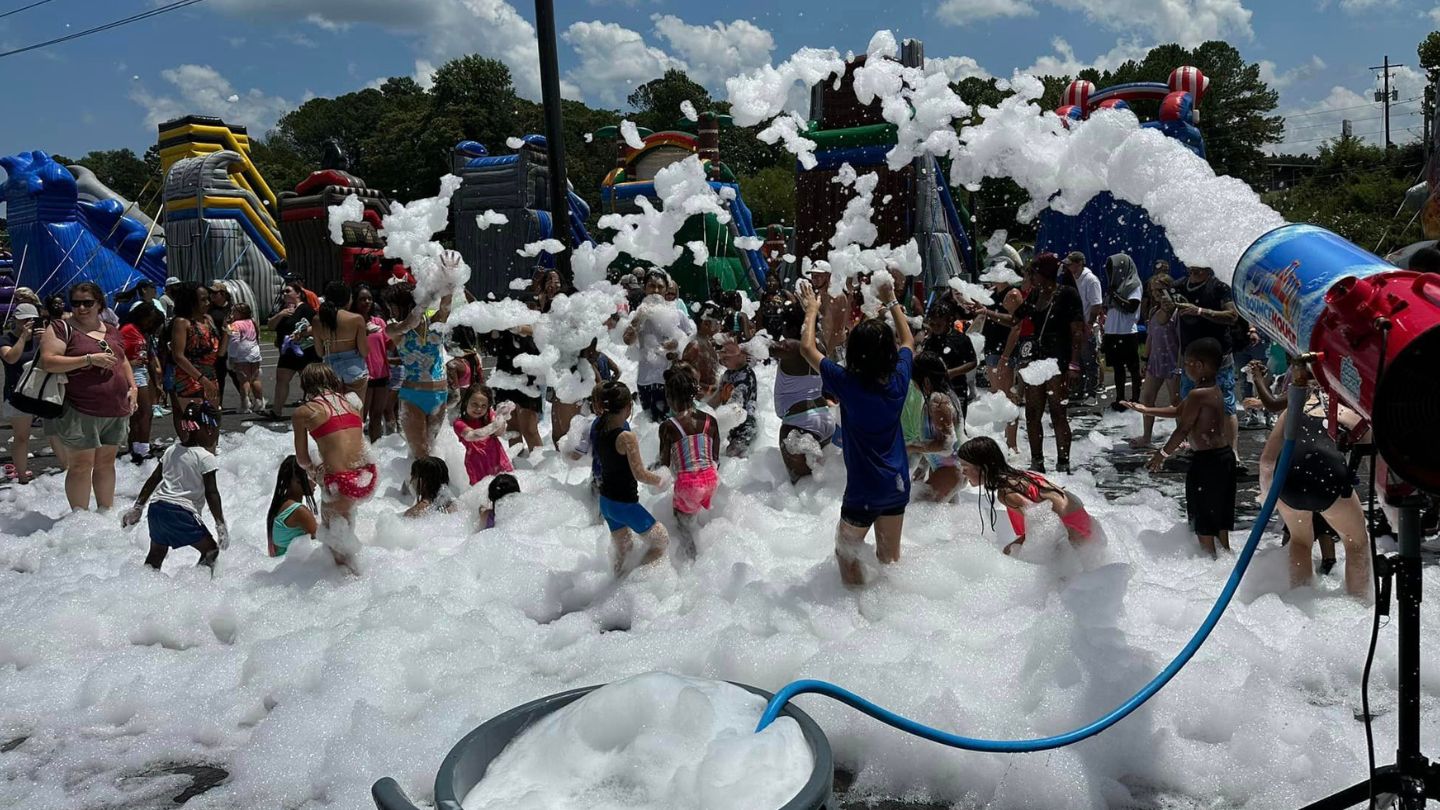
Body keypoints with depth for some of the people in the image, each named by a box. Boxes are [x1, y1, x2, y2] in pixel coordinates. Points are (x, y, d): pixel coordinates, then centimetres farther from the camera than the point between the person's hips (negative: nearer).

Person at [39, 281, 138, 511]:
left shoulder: (111, 331, 16)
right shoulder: (62, 328, -3)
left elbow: (123, 361, 27)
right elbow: (48, 362, -14)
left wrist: (132, 387, 12)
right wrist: (90, 359, -19)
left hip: (116, 410, 6)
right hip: (80, 412, -6)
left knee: (106, 462, 13)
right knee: (81, 466, -4)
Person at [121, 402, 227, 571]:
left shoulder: (172, 450, 12)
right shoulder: (206, 458, -9)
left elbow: (153, 480, 14)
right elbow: (211, 494, -10)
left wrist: (137, 507, 22)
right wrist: (221, 524, -6)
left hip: (157, 508, 7)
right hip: (182, 513, -7)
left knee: (156, 553, 22)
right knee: (211, 550, 5)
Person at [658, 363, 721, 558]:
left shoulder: (668, 427, -13)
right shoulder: (710, 421, -3)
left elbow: (665, 463, -3)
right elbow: (716, 458, 6)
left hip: (687, 482, -4)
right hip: (710, 478, 4)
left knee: (684, 521, 20)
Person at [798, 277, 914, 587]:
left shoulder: (848, 383, -22)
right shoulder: (899, 379, -10)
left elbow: (807, 347, -9)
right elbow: (908, 341, 13)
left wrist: (811, 310, 5)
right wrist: (892, 302, 20)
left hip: (864, 490, -5)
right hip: (898, 484, 5)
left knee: (846, 553, 16)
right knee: (890, 559, 22)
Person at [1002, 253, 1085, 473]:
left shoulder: (1067, 295, -6)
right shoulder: (1034, 296, 14)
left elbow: (1078, 332, -10)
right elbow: (1018, 326, 19)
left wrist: (1074, 364, -17)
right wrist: (1005, 356, 16)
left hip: (1058, 361, -7)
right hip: (1034, 359, 7)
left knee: (1057, 413, -5)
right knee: (1032, 412, 8)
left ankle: (1063, 464, 1)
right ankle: (1036, 462, 16)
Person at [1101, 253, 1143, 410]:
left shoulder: (1134, 285, -5)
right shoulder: (1116, 285, 15)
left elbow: (1132, 307, -16)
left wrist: (1114, 295, -12)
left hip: (1128, 333, -7)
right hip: (1113, 332, 7)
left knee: (1133, 367, 1)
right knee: (1118, 367, 11)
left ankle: (1135, 399, 5)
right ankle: (1120, 399, 17)